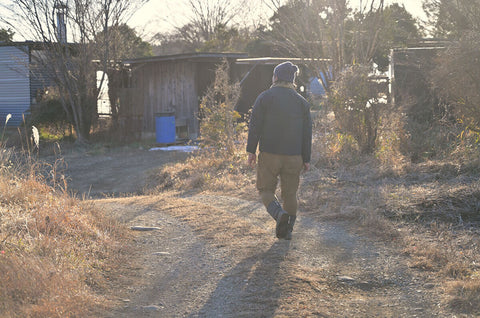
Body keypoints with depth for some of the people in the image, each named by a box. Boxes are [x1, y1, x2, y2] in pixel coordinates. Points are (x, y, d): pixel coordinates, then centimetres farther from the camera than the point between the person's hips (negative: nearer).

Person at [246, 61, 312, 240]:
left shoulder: (265, 97, -2)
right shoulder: (302, 102, 7)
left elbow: (255, 126, -7)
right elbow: (307, 133, 7)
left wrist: (251, 151, -2)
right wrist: (306, 159, 11)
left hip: (269, 153, -3)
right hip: (294, 156, 3)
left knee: (265, 189, 9)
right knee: (290, 193, 13)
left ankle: (279, 214, -17)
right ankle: (286, 230, 15)